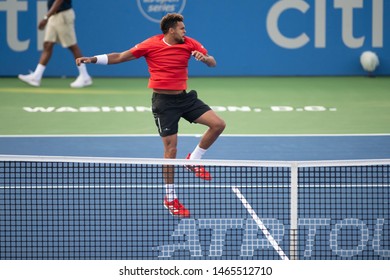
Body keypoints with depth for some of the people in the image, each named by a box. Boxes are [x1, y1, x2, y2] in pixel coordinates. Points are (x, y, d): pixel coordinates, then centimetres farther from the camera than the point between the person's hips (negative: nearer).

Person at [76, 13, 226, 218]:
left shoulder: (189, 43, 0)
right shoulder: (150, 45, -9)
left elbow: (212, 63, 2)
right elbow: (120, 57, -2)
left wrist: (204, 58, -21)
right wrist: (93, 59, -11)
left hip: (184, 97, 4)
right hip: (163, 100, -4)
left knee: (218, 124, -9)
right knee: (171, 149, -5)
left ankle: (193, 161, 12)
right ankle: (170, 198, 8)